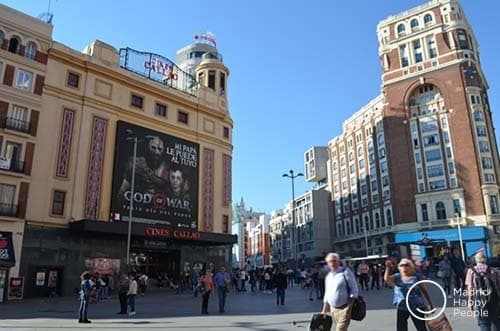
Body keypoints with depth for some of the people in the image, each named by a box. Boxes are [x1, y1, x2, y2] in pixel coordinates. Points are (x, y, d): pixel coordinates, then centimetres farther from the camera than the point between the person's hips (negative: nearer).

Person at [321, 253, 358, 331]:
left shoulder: (345, 272, -7)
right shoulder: (328, 276, 12)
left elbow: (354, 290, -9)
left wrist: (350, 306, -16)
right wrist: (324, 310, 15)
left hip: (344, 308, -6)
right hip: (333, 309, 7)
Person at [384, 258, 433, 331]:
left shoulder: (417, 277, -4)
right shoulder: (397, 277, -2)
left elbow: (424, 290, 3)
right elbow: (387, 279, -21)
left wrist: (430, 304, 5)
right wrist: (388, 268, -33)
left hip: (417, 307, -1)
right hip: (402, 308, 1)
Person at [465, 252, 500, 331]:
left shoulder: (471, 271, -1)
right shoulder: (493, 271, 5)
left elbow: (470, 287, -5)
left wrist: (470, 301, 0)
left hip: (479, 300, -2)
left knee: (483, 324, 5)